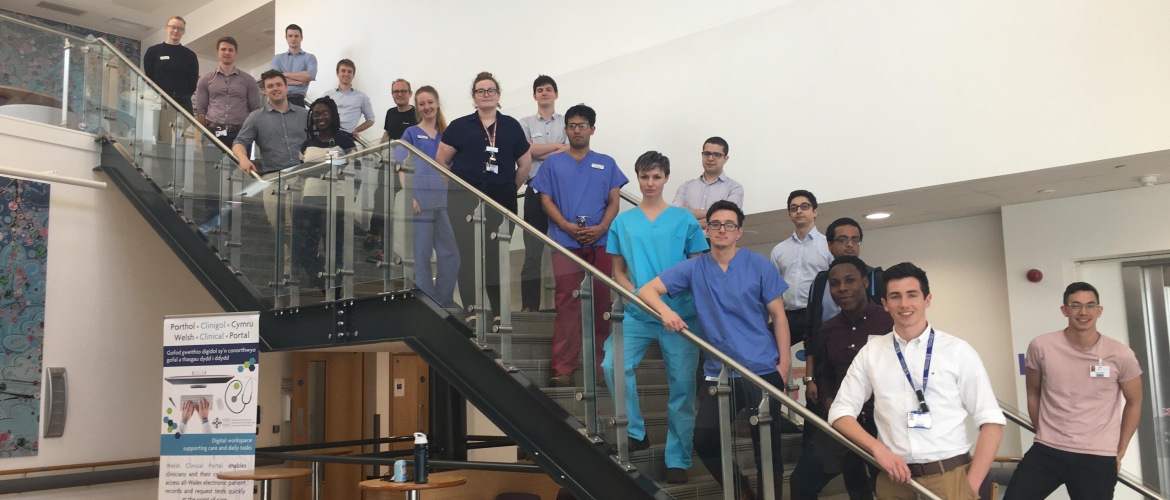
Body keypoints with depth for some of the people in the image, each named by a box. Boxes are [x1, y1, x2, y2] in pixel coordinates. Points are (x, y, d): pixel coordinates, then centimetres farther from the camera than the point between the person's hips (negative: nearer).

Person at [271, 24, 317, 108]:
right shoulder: (277, 58, 15)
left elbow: (310, 76, -9)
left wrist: (285, 74, -1)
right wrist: (301, 81, -8)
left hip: (298, 100, -2)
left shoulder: (309, 58, 10)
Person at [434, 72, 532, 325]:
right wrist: (456, 187, 7)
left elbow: (525, 163, 14)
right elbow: (440, 161, 7)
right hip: (466, 202, -1)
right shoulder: (460, 126, 3)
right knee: (468, 254, -3)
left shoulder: (511, 126, 8)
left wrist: (510, 188, 11)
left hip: (502, 202, 1)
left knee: (498, 254, 4)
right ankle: (471, 310, 4)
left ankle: (499, 311, 13)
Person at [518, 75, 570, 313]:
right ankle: (529, 306, 4)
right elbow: (527, 151, -6)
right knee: (532, 251, 0)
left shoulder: (567, 123, 11)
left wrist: (540, 153, -5)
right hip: (536, 190, 0)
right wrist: (558, 146, -3)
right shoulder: (526, 123, 11)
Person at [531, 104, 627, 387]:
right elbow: (546, 200, 6)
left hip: (600, 242, 2)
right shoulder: (553, 163, 12)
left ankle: (601, 363, 16)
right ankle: (563, 369, -6)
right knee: (567, 304, -6)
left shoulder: (606, 163, 14)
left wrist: (601, 228, -10)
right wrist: (567, 226, -11)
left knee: (601, 303, 5)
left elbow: (614, 201, 8)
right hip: (566, 243, -1)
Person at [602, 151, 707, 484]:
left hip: (680, 314, -1)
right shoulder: (622, 222, 9)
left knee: (681, 386, 1)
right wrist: (637, 294, -6)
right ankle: (635, 433, 1)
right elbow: (618, 272, 11)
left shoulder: (684, 219, 5)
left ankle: (678, 460, 13)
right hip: (637, 314, 1)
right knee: (613, 365, -19)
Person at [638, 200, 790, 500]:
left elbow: (778, 316, 2)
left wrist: (784, 364, -6)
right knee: (704, 442, -3)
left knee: (767, 447, 4)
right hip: (719, 374, 2)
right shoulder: (695, 268, 3)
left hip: (763, 371, -2)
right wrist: (665, 310, -21)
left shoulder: (759, 266, 0)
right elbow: (647, 290, 0)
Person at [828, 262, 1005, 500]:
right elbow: (841, 412, 6)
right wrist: (878, 449, -10)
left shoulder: (958, 351, 0)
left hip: (950, 476, -2)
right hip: (894, 478, 2)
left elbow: (991, 420, 0)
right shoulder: (871, 352, 5)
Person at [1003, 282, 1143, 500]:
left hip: (1097, 458, 0)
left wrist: (1119, 452, 10)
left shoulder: (1120, 355, -5)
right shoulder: (1041, 347, -5)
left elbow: (1134, 403, 10)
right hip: (1046, 452, 1)